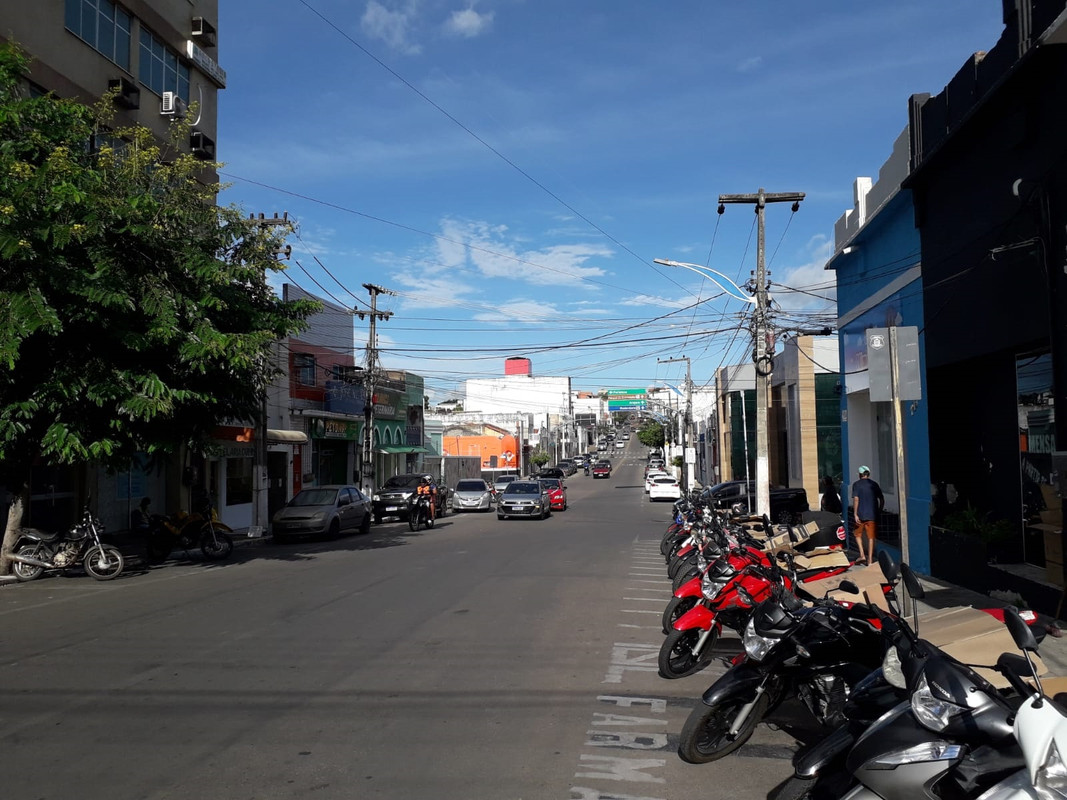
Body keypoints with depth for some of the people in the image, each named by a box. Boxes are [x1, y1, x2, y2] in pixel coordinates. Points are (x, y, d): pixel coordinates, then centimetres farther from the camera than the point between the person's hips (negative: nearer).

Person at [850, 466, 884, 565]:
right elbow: (882, 500, 7)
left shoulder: (856, 484, -3)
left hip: (860, 514, -2)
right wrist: (879, 511, 19)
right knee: (871, 537, 5)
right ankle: (870, 559, 5)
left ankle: (862, 555, 2)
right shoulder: (874, 484, 7)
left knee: (858, 534, 16)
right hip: (872, 514, 2)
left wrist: (855, 514, -11)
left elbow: (856, 499, -12)